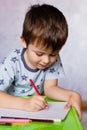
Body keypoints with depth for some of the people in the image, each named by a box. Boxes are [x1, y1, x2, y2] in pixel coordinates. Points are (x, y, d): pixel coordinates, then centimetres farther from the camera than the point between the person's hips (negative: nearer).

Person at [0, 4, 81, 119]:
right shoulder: (13, 62, -21)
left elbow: (50, 88, -11)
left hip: (40, 110, 2)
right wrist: (24, 103, -41)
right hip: (12, 109, -2)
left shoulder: (54, 60, -10)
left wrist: (72, 95, -28)